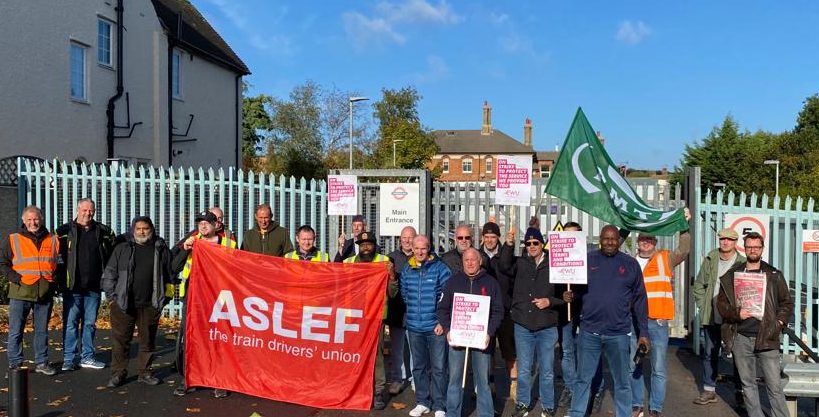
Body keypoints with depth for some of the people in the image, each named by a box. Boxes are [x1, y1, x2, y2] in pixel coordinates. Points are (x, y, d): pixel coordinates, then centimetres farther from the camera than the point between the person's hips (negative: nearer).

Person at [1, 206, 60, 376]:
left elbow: (59, 264, 18)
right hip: (20, 293, -2)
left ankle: (42, 362, 19)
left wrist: (54, 282, 5)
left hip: (45, 294, 2)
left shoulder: (52, 240, 10)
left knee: (42, 330, 10)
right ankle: (15, 364, 13)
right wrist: (17, 278, -11)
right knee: (16, 331, 3)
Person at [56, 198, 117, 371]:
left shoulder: (103, 231, 5)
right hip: (72, 286, -3)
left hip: (94, 287, 3)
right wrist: (60, 278, -7)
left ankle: (88, 357, 21)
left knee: (90, 323, 11)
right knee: (70, 323, 2)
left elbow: (112, 253, 13)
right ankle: (68, 359, 12)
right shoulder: (65, 231, -2)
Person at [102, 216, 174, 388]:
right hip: (123, 304, 0)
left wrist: (166, 297, 5)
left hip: (150, 305, 1)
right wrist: (112, 295, 1)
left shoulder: (161, 249, 6)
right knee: (121, 340, 4)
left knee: (148, 340, 9)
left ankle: (145, 372, 21)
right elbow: (110, 273, 8)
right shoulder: (122, 249, 6)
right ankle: (118, 373, 16)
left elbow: (169, 275, 9)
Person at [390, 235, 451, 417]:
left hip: (436, 327, -4)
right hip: (414, 327, 4)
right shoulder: (407, 270, 6)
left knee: (438, 367, 1)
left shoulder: (440, 268, -7)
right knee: (418, 366, 14)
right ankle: (422, 402, 27)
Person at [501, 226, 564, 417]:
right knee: (523, 370, 13)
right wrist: (508, 246, -33)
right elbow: (505, 266, -21)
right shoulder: (520, 263, 0)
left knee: (547, 371, 11)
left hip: (547, 327, -1)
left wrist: (549, 301, -13)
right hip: (522, 326, 1)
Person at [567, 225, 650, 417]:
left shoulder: (631, 264, 1)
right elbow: (579, 288, 12)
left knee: (622, 381, 13)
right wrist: (571, 295, -12)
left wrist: (644, 332, 3)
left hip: (619, 334, 0)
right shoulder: (587, 260, 2)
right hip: (589, 331, 1)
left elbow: (639, 300, 4)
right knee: (583, 379, 11)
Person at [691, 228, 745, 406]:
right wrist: (703, 306, 4)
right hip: (711, 317, 3)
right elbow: (698, 286, 12)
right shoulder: (710, 259, 5)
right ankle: (709, 390, 20)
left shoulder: (743, 263, -5)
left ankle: (740, 391, 19)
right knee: (710, 353, 10)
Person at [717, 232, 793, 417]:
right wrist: (736, 313, -10)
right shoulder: (731, 275, 7)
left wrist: (779, 323, -3)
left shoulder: (774, 275, 6)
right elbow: (721, 303, 7)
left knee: (774, 385, -1)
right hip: (741, 338, 1)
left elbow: (787, 303, 10)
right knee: (748, 384, 10)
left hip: (767, 337, -1)